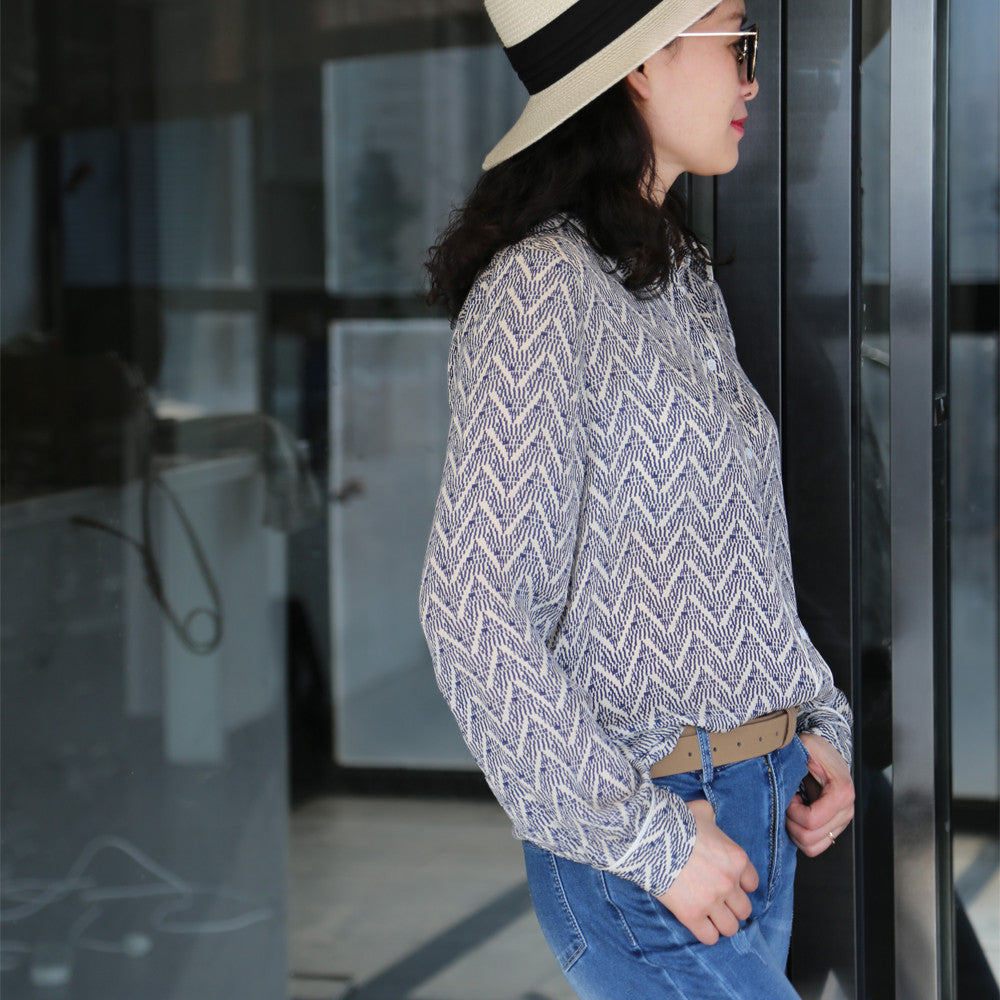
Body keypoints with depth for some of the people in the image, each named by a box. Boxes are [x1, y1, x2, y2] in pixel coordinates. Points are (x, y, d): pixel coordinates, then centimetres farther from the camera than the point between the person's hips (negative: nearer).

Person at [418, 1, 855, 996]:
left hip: (761, 805, 8)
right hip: (638, 825, -8)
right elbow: (475, 618, -21)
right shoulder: (540, 291, -16)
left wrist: (817, 727, 8)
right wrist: (651, 842, -17)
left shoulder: (680, 279, 12)